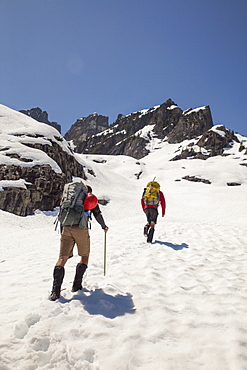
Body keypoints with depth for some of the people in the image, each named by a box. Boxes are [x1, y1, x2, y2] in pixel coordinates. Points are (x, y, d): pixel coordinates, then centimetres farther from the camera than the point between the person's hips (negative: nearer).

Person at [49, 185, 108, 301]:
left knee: (62, 258, 1)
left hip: (66, 228, 3)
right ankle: (76, 285, 11)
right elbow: (97, 214, 8)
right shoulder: (90, 198, 15)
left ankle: (55, 291, -10)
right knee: (85, 257, 16)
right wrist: (104, 226, 23)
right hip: (81, 229, -3)